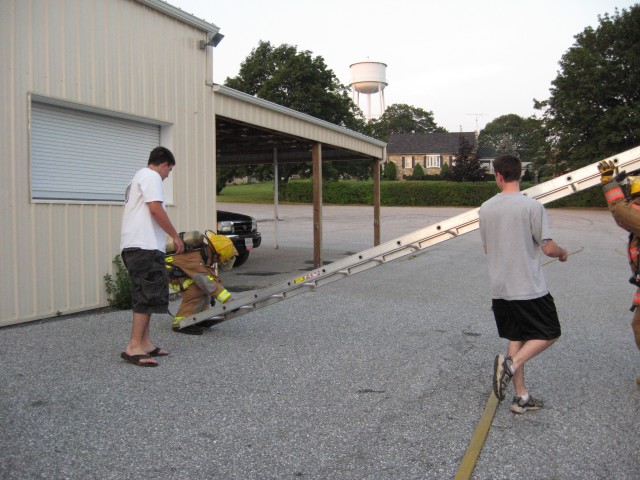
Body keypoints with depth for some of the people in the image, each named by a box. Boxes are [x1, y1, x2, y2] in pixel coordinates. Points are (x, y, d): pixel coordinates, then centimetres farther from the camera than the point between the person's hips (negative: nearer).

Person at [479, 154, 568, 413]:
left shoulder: (486, 208, 2)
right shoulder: (532, 206, -13)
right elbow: (548, 248, -11)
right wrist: (562, 253, 11)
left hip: (499, 288, 5)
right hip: (529, 288, -5)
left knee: (516, 338, 15)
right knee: (549, 334, 11)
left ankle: (521, 396, 16)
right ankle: (510, 364, -11)